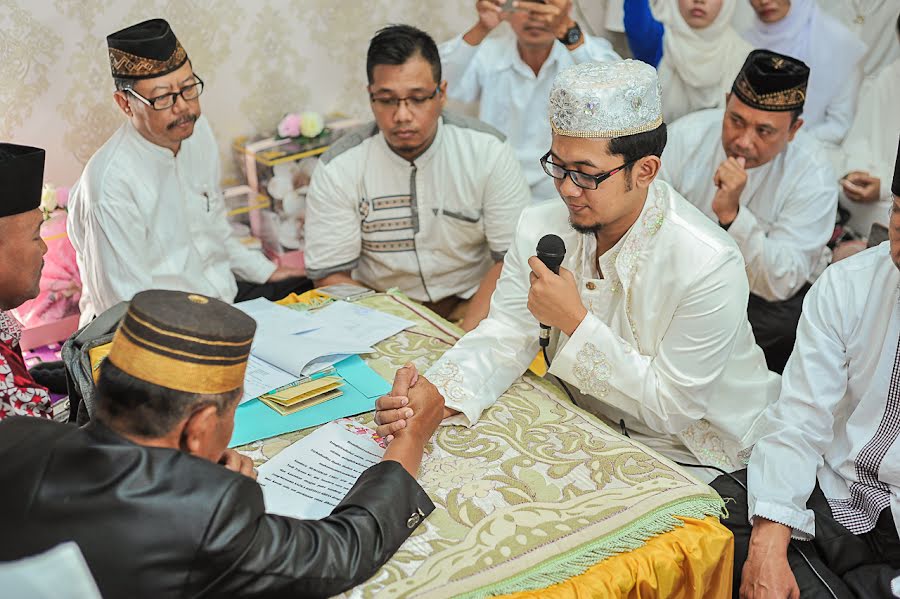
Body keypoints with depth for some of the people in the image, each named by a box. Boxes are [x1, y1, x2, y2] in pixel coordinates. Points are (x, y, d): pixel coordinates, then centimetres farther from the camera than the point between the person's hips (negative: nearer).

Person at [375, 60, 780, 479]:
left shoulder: (709, 266, -26)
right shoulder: (541, 228, -9)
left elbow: (670, 406, -21)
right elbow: (504, 336, -7)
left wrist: (576, 321, -27)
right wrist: (434, 396, -26)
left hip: (695, 460, -5)